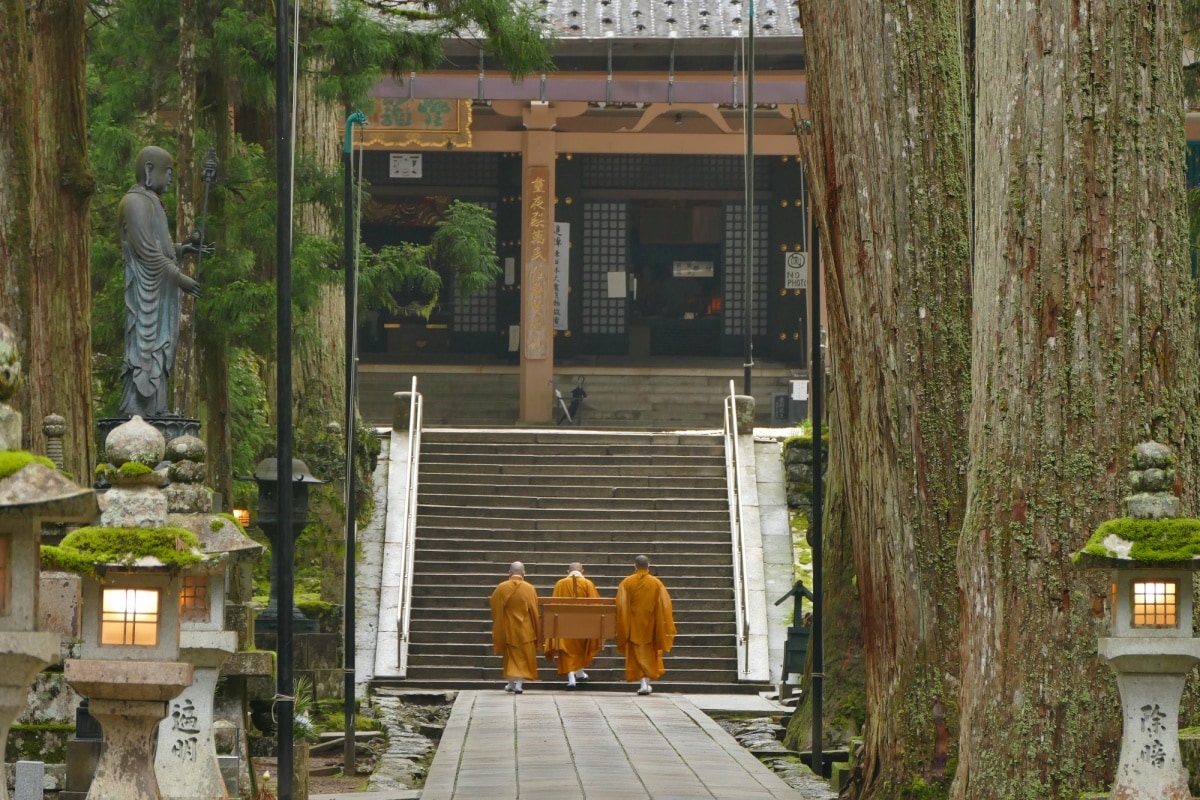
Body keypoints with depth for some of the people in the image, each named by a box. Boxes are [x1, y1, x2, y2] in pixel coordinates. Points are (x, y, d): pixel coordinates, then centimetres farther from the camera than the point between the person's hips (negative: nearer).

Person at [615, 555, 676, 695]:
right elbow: (665, 606, -3)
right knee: (650, 652, 16)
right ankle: (648, 680, 17)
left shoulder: (626, 583, -5)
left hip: (634, 625, -1)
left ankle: (643, 682, -12)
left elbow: (621, 606, -6)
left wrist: (622, 628, 1)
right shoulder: (657, 583, -2)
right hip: (650, 625, 1)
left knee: (637, 653, 2)